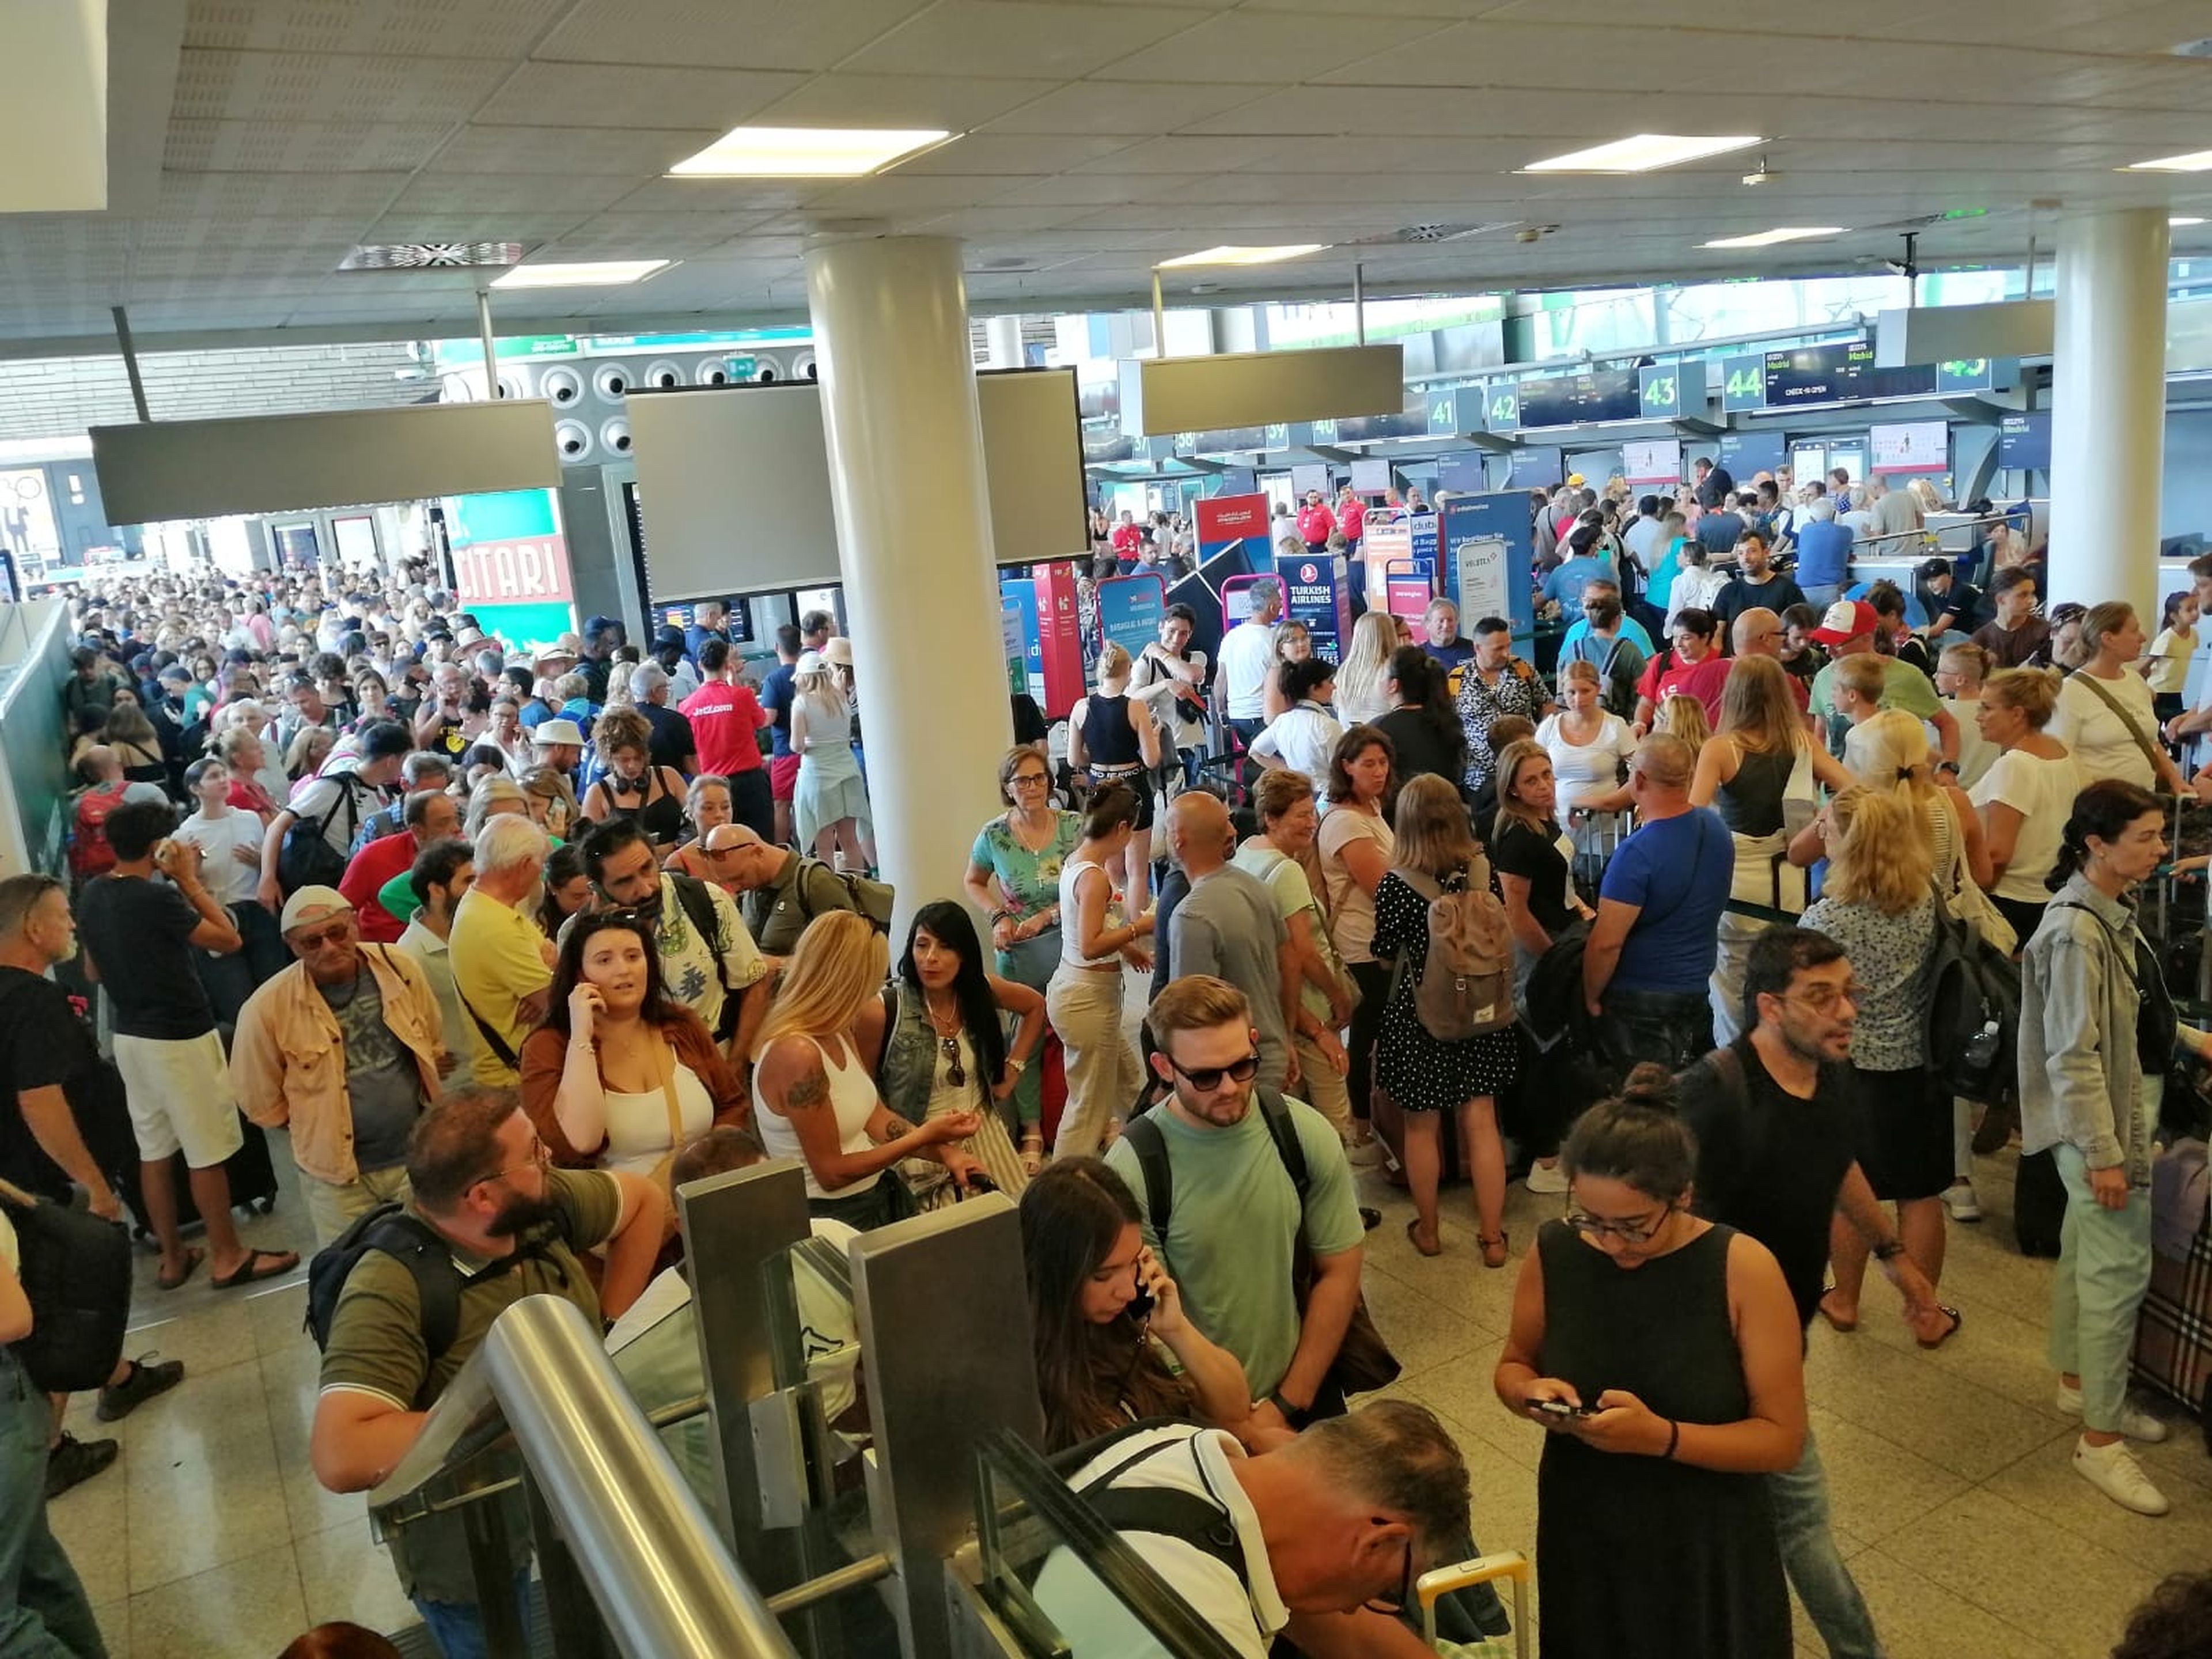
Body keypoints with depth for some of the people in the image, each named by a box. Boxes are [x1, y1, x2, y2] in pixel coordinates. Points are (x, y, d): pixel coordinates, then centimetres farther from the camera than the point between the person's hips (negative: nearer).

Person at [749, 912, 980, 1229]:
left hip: (878, 1195, 8)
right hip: (831, 1216, -8)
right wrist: (926, 1135, -14)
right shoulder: (797, 1054, -23)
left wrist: (945, 1150, -4)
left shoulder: (838, 1033, 5)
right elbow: (831, 1173, -18)